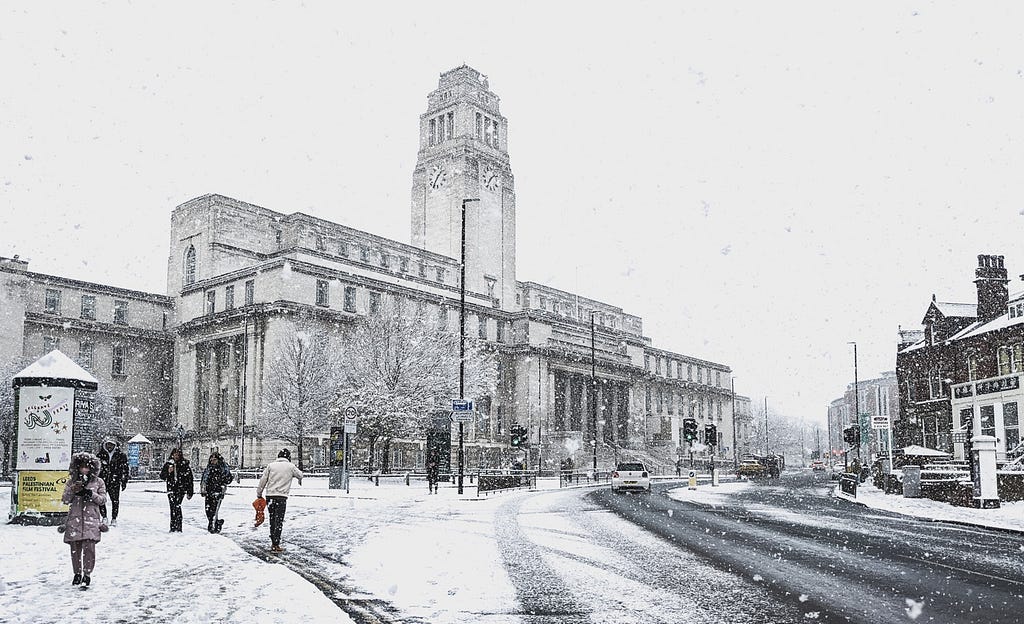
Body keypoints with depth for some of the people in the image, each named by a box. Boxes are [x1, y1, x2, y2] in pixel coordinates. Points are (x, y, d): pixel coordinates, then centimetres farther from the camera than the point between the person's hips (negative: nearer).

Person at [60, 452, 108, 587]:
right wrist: (73, 490, -11)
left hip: (91, 520, -2)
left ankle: (87, 574, -3)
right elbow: (65, 500, 6)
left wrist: (91, 494, -12)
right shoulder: (72, 482, 10)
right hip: (75, 519, 2)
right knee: (75, 548, 3)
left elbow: (103, 499, 5)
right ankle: (77, 573, 20)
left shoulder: (98, 482, 7)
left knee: (89, 547, -12)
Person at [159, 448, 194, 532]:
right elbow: (162, 476, 12)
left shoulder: (185, 465, 4)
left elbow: (190, 479, 6)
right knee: (172, 507, 0)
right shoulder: (168, 464, 11)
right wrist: (168, 472, -9)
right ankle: (173, 528, 8)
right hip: (171, 488, 3)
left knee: (177, 505, -17)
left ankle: (178, 527, -18)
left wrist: (190, 492, 3)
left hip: (181, 489, -3)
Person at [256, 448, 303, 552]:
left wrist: (259, 493, 14)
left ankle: (273, 543, 22)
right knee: (279, 521, -1)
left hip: (270, 496, 3)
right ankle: (276, 545, -7)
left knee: (272, 520, 15)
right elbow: (300, 474, 19)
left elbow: (263, 480, 4)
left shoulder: (271, 465, 5)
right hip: (281, 497, -3)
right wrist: (300, 480, 43)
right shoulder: (290, 467, 2)